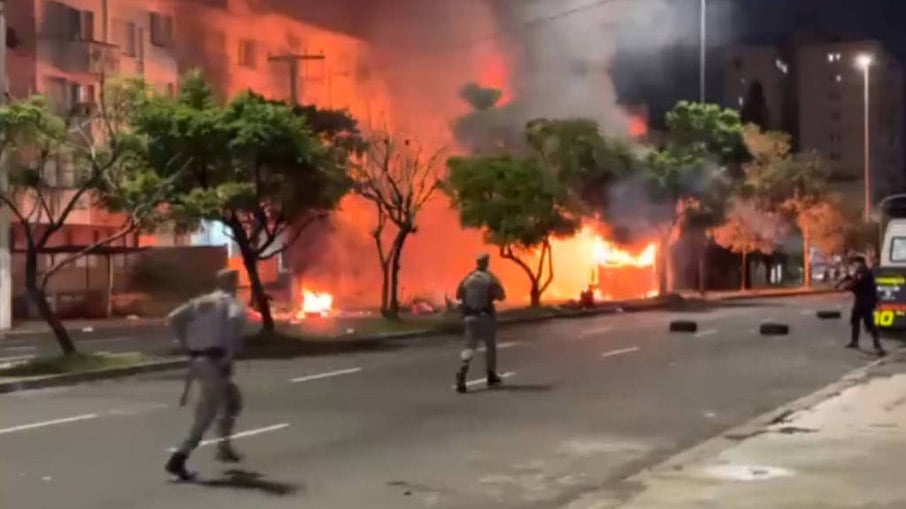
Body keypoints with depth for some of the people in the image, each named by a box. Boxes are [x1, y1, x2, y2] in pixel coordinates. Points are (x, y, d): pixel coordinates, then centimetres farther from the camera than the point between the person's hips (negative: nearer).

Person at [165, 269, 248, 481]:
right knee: (206, 414, -6)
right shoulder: (233, 303, 0)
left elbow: (174, 318, 9)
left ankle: (224, 448, 27)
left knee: (233, 400, 25)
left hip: (196, 359, 8)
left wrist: (186, 344, 11)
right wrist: (231, 351, -17)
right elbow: (236, 319, -24)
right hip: (215, 361, -8)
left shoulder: (201, 302, 18)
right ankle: (178, 459, -15)